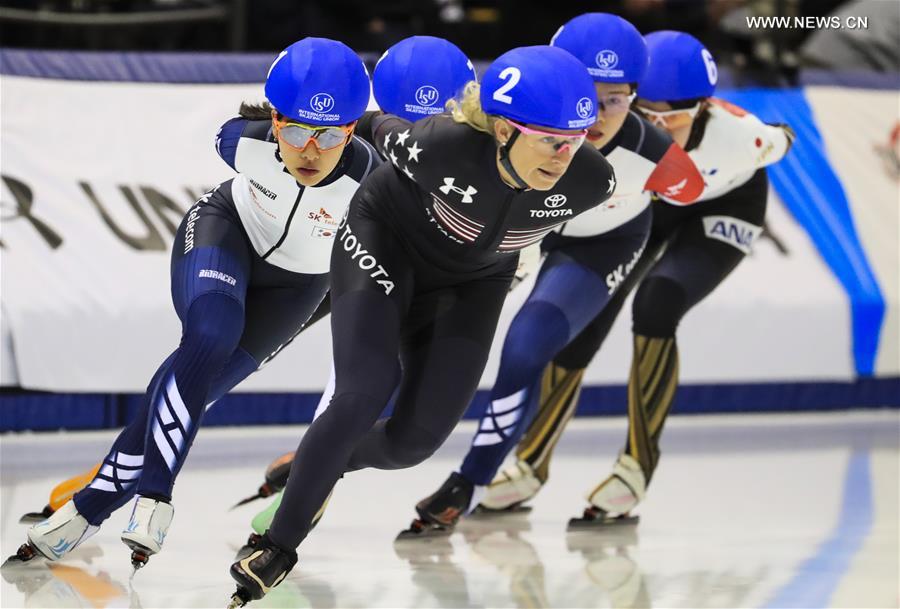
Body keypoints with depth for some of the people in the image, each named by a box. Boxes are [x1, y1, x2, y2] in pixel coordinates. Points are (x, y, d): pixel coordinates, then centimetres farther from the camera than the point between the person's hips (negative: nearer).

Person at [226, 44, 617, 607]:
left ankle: (322, 467, 30)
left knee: (417, 437, -2)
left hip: (471, 284, 4)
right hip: (385, 241, -3)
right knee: (363, 397, -20)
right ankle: (277, 551, -7)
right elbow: (388, 133, -14)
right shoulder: (441, 145, -38)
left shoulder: (592, 181, -29)